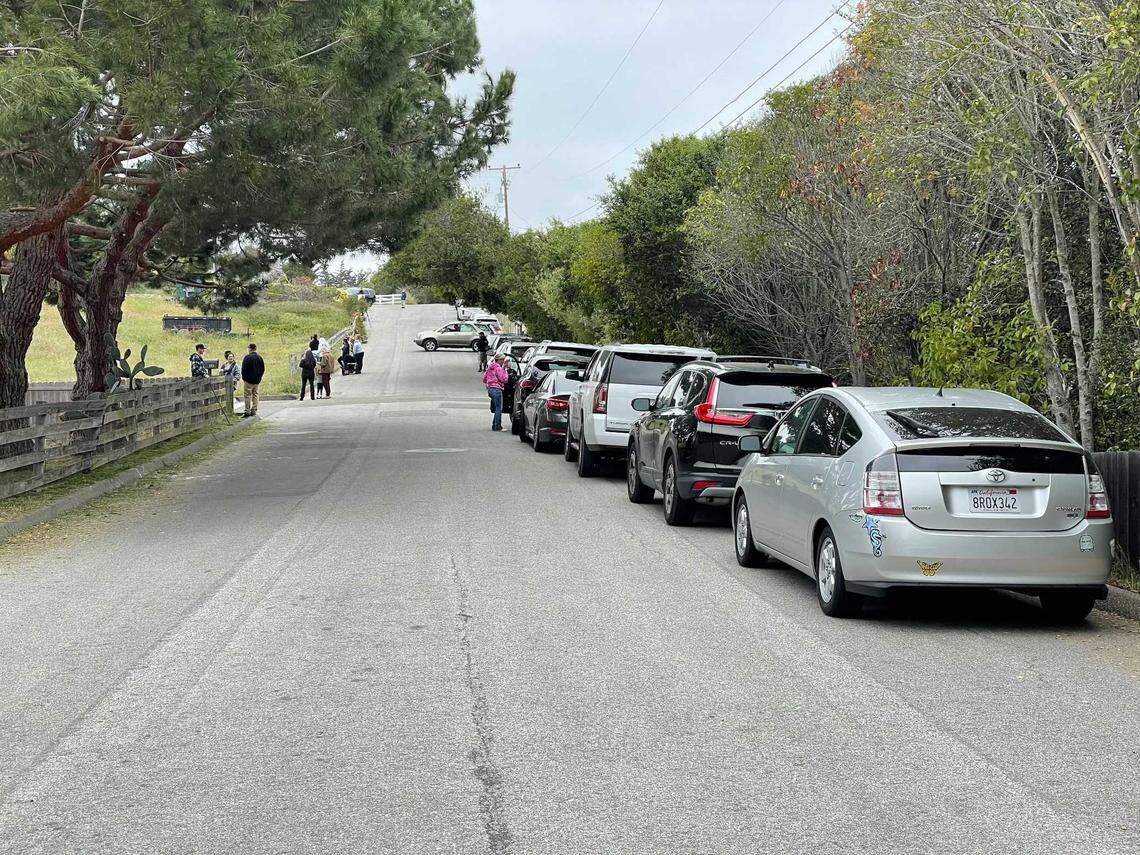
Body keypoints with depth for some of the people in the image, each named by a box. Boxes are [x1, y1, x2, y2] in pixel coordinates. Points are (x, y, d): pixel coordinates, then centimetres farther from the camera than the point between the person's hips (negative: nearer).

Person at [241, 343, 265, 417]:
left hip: (249, 380, -6)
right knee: (255, 395, 12)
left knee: (248, 395, -3)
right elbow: (263, 369, 12)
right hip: (257, 380, 6)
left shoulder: (247, 357, -13)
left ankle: (247, 411, -6)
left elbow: (244, 369, -11)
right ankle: (254, 411, 12)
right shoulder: (260, 357, 6)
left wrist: (243, 378, 2)